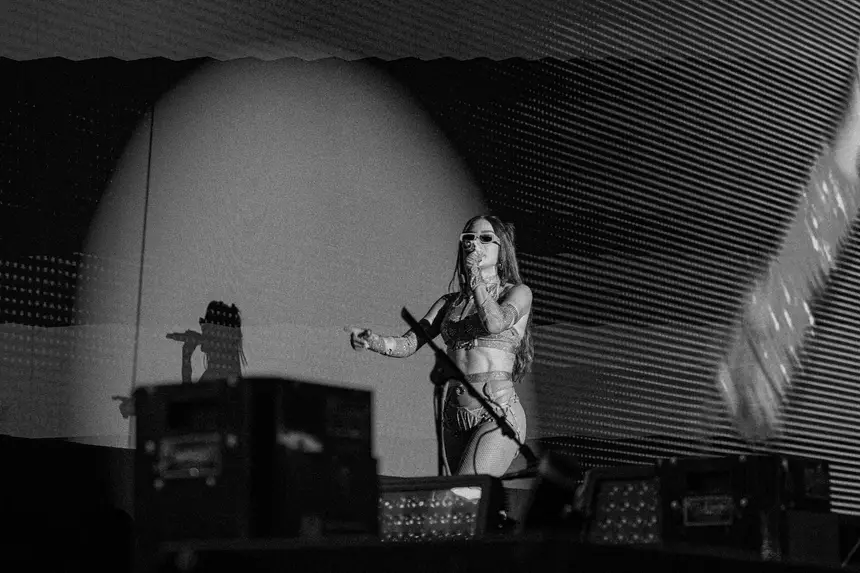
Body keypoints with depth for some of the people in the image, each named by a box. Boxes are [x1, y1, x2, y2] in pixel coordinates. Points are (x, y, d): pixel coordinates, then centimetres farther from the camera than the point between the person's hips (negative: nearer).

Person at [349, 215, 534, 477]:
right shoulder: (450, 302, 17)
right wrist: (375, 342, -17)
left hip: (498, 412, -5)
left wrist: (475, 274, -4)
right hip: (454, 416, 5)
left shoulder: (518, 293, 5)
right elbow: (407, 343, 5)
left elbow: (495, 323, -18)